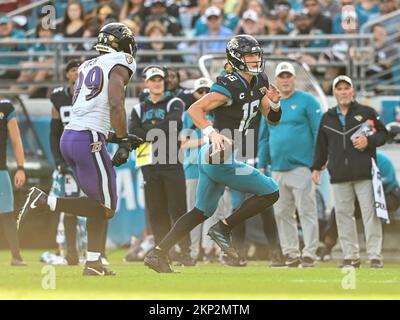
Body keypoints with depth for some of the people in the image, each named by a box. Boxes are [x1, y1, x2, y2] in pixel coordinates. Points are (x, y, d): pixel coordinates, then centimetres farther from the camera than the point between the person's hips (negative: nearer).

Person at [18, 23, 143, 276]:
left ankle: (93, 263, 11)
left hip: (69, 136, 9)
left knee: (100, 204, 16)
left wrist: (120, 138, 26)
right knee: (106, 209, -1)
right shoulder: (120, 65, -1)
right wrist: (122, 143, -13)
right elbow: (116, 105, -17)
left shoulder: (88, 67, 22)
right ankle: (46, 201, -10)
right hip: (89, 141, -9)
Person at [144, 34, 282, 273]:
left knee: (203, 211, 15)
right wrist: (212, 133, -36)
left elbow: (273, 119, 15)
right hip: (220, 158, -9)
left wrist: (274, 103, -6)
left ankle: (158, 253, 13)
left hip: (212, 156, 9)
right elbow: (194, 110, -23)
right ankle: (223, 229, 2)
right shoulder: (230, 87, -17)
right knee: (270, 192, -3)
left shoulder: (256, 85, 10)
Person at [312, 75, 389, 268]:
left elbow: (383, 134, 5)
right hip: (339, 175, 3)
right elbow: (322, 144, 19)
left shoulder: (366, 113, 6)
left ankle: (375, 256, -3)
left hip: (364, 172, -3)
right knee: (343, 215, 2)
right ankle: (351, 256, 7)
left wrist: (369, 141, -13)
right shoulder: (328, 118, 15)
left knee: (370, 213, -6)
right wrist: (317, 167, 13)